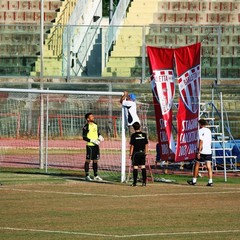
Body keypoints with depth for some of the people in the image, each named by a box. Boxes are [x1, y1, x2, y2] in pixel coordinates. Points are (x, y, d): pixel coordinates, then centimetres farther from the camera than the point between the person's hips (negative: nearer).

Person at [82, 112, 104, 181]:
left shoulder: (95, 125, 11)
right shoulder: (86, 127, -11)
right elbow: (84, 137, -14)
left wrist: (100, 137, 2)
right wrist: (93, 141, -19)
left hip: (96, 145, 7)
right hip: (89, 145, -7)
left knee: (95, 160, 10)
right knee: (88, 160, -2)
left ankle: (96, 176, 16)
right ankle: (87, 175, 5)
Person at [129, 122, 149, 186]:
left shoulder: (133, 135, -8)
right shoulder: (144, 135, 2)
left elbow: (132, 146, -9)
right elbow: (146, 145, 4)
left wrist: (130, 154, -3)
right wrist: (145, 153, 11)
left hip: (135, 153, -3)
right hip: (142, 152, 3)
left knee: (135, 167, 0)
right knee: (143, 167, 7)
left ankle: (135, 182, -1)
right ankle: (144, 182, 5)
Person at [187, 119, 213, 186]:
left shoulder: (200, 131, -8)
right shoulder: (209, 131, 13)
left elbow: (201, 141, -16)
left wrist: (199, 152, -18)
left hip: (202, 151, -5)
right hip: (209, 151, 5)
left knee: (197, 165, 8)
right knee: (209, 167, -1)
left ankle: (194, 180, 14)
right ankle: (210, 181, -10)